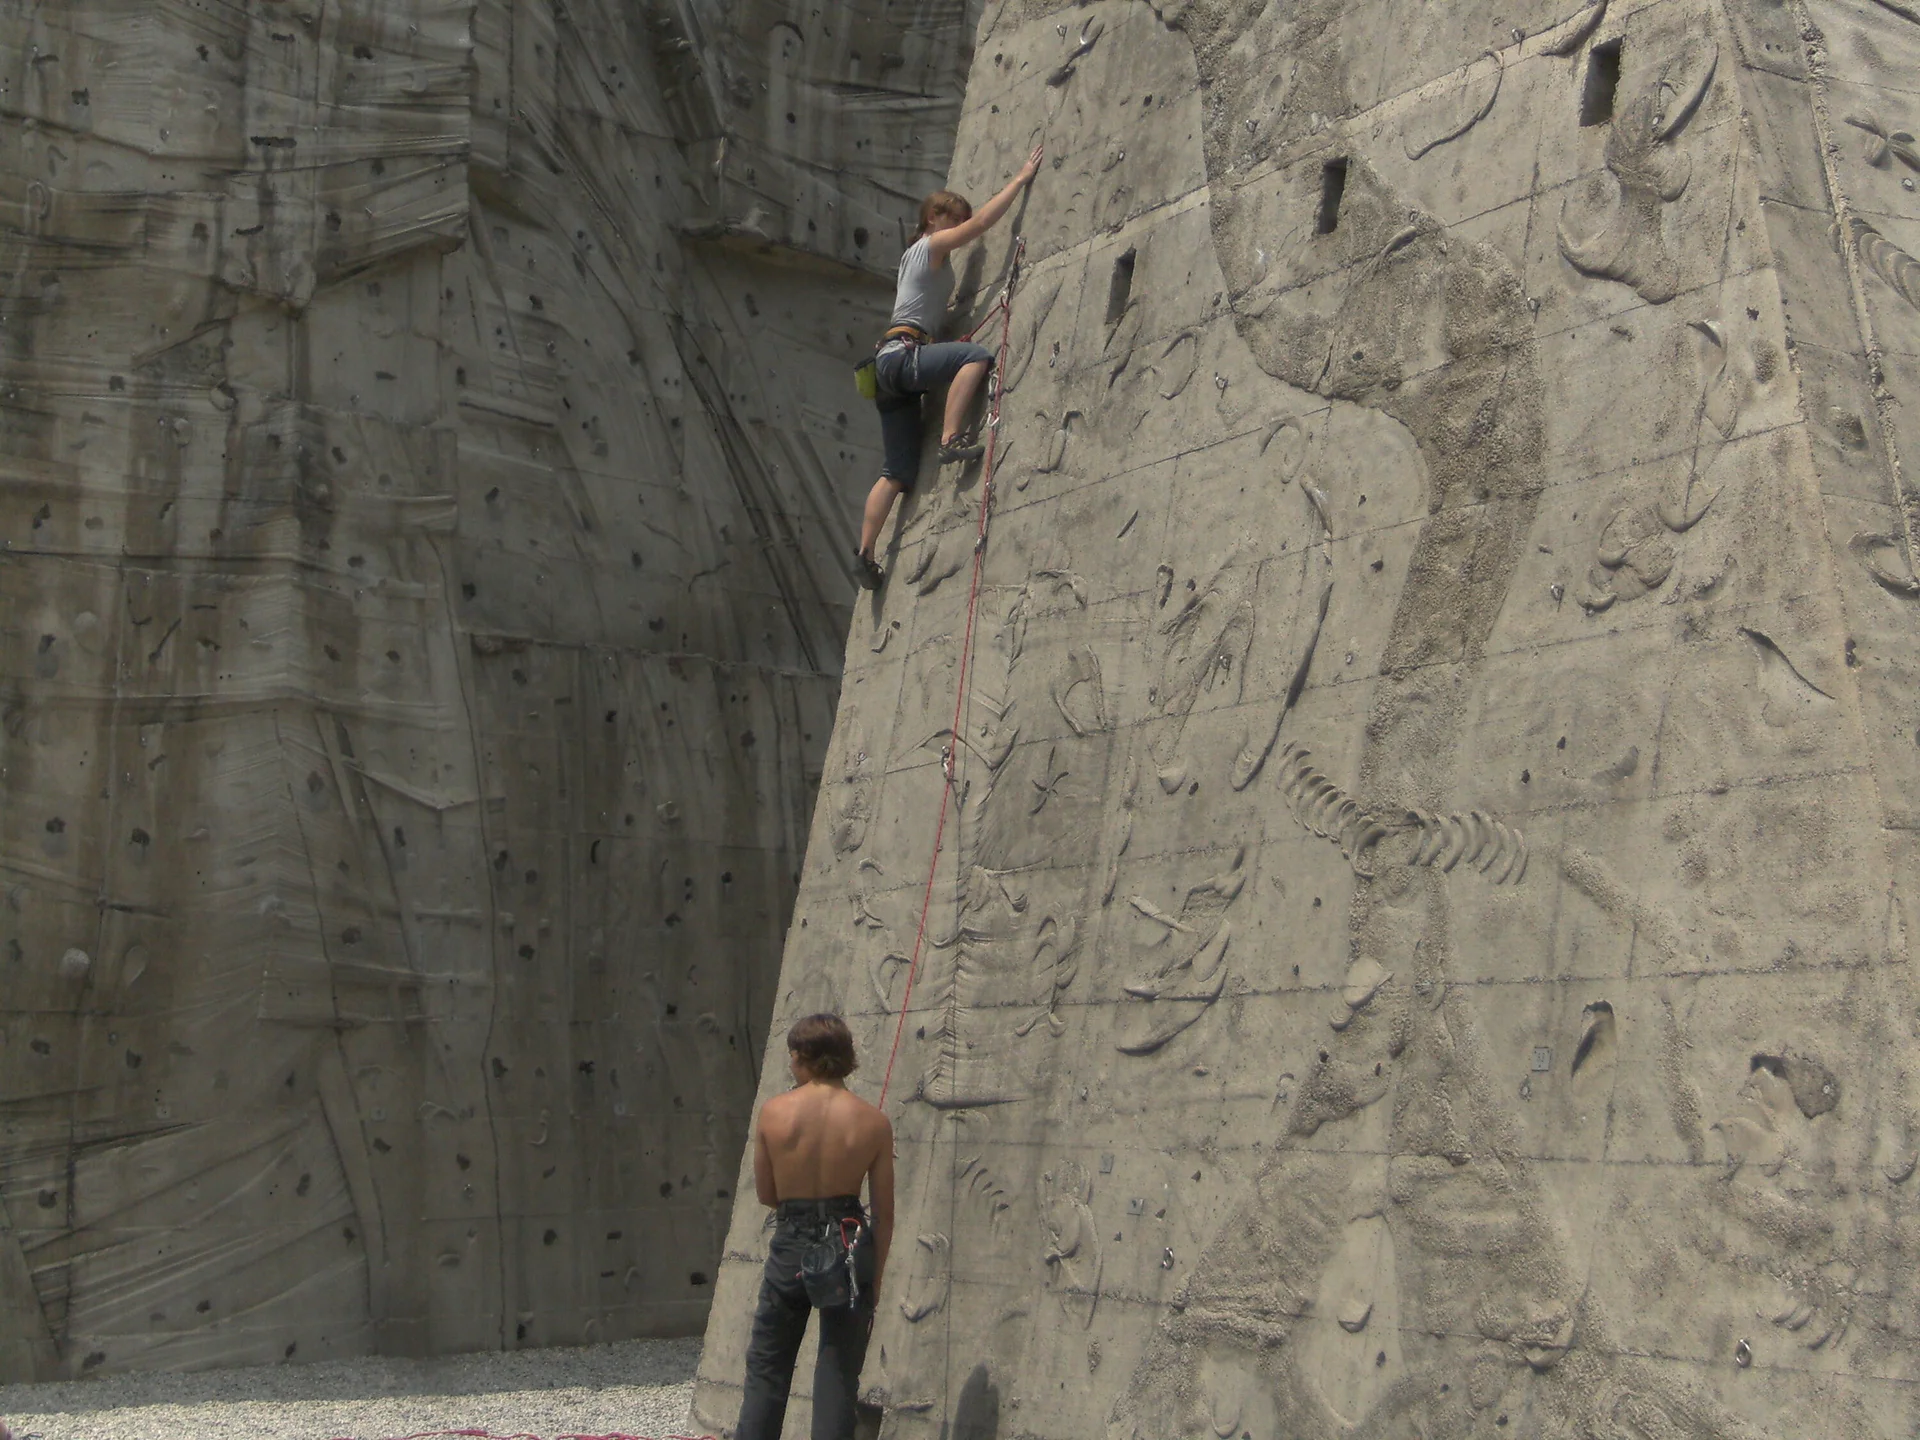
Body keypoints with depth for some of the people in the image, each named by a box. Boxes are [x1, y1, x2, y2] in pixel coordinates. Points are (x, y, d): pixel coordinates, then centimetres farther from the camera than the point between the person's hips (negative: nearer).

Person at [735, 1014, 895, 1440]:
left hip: (790, 1247, 0)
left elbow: (765, 1194, 1)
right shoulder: (873, 1121, -7)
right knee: (838, 1376, 9)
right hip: (850, 1248, 0)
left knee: (766, 1370, 15)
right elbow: (884, 1214, -2)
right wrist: (875, 1277, 9)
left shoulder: (773, 1111, -8)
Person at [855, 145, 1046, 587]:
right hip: (901, 354, -9)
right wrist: (1022, 178, -1)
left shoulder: (917, 255, 27)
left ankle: (865, 553, 3)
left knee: (897, 473, 5)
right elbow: (981, 222, -6)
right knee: (978, 355, -29)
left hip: (890, 367, 9)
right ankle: (951, 439, -33)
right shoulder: (931, 245, 2)